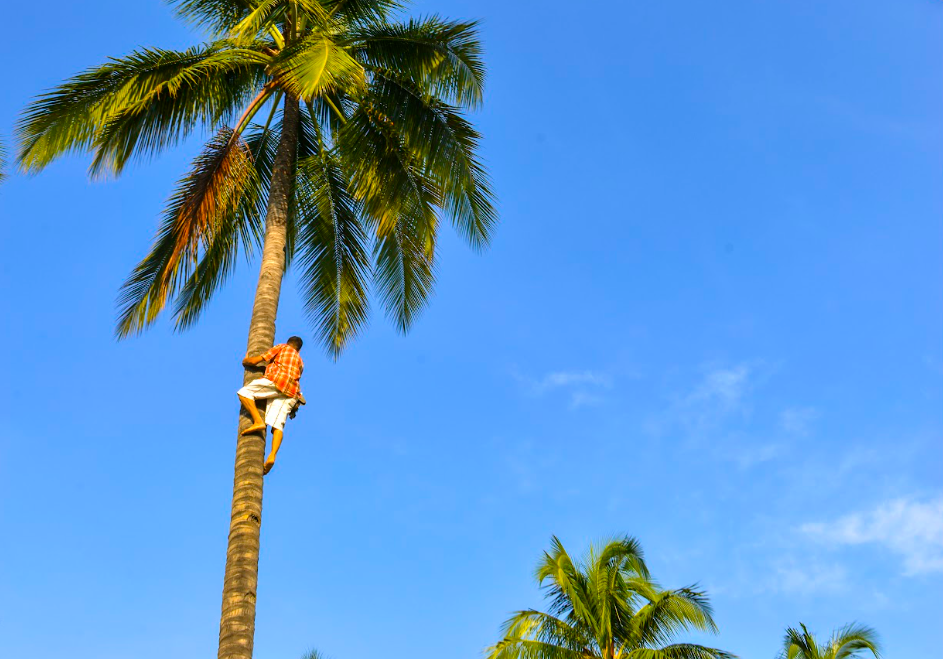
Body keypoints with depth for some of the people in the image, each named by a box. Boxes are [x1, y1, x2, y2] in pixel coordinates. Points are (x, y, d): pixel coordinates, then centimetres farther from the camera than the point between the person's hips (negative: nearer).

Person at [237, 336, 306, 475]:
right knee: (278, 425, -5)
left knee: (244, 393, 0)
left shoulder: (281, 347, 21)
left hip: (277, 381, -5)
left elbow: (254, 361, 15)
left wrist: (245, 361, 35)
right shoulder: (300, 362, 37)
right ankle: (272, 456, -27)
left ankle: (258, 421, -19)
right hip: (291, 393, 6)